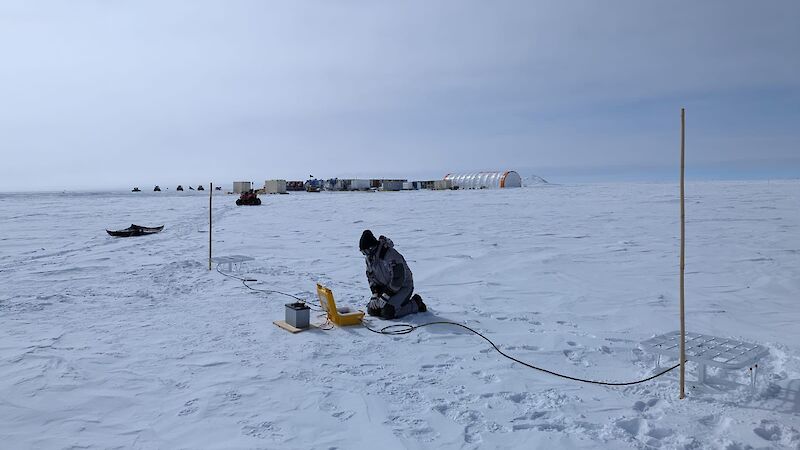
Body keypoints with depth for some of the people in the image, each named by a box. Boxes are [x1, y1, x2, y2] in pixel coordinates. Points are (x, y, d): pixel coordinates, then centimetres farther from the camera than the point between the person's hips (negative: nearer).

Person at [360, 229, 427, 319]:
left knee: (388, 313, -22)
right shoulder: (369, 257, -4)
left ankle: (415, 304, -1)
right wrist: (375, 294, -6)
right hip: (385, 287, 8)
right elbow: (371, 276, 7)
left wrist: (385, 297, -25)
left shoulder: (392, 256, -30)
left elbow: (398, 279, -28)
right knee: (372, 310, -4)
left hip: (403, 287, -8)